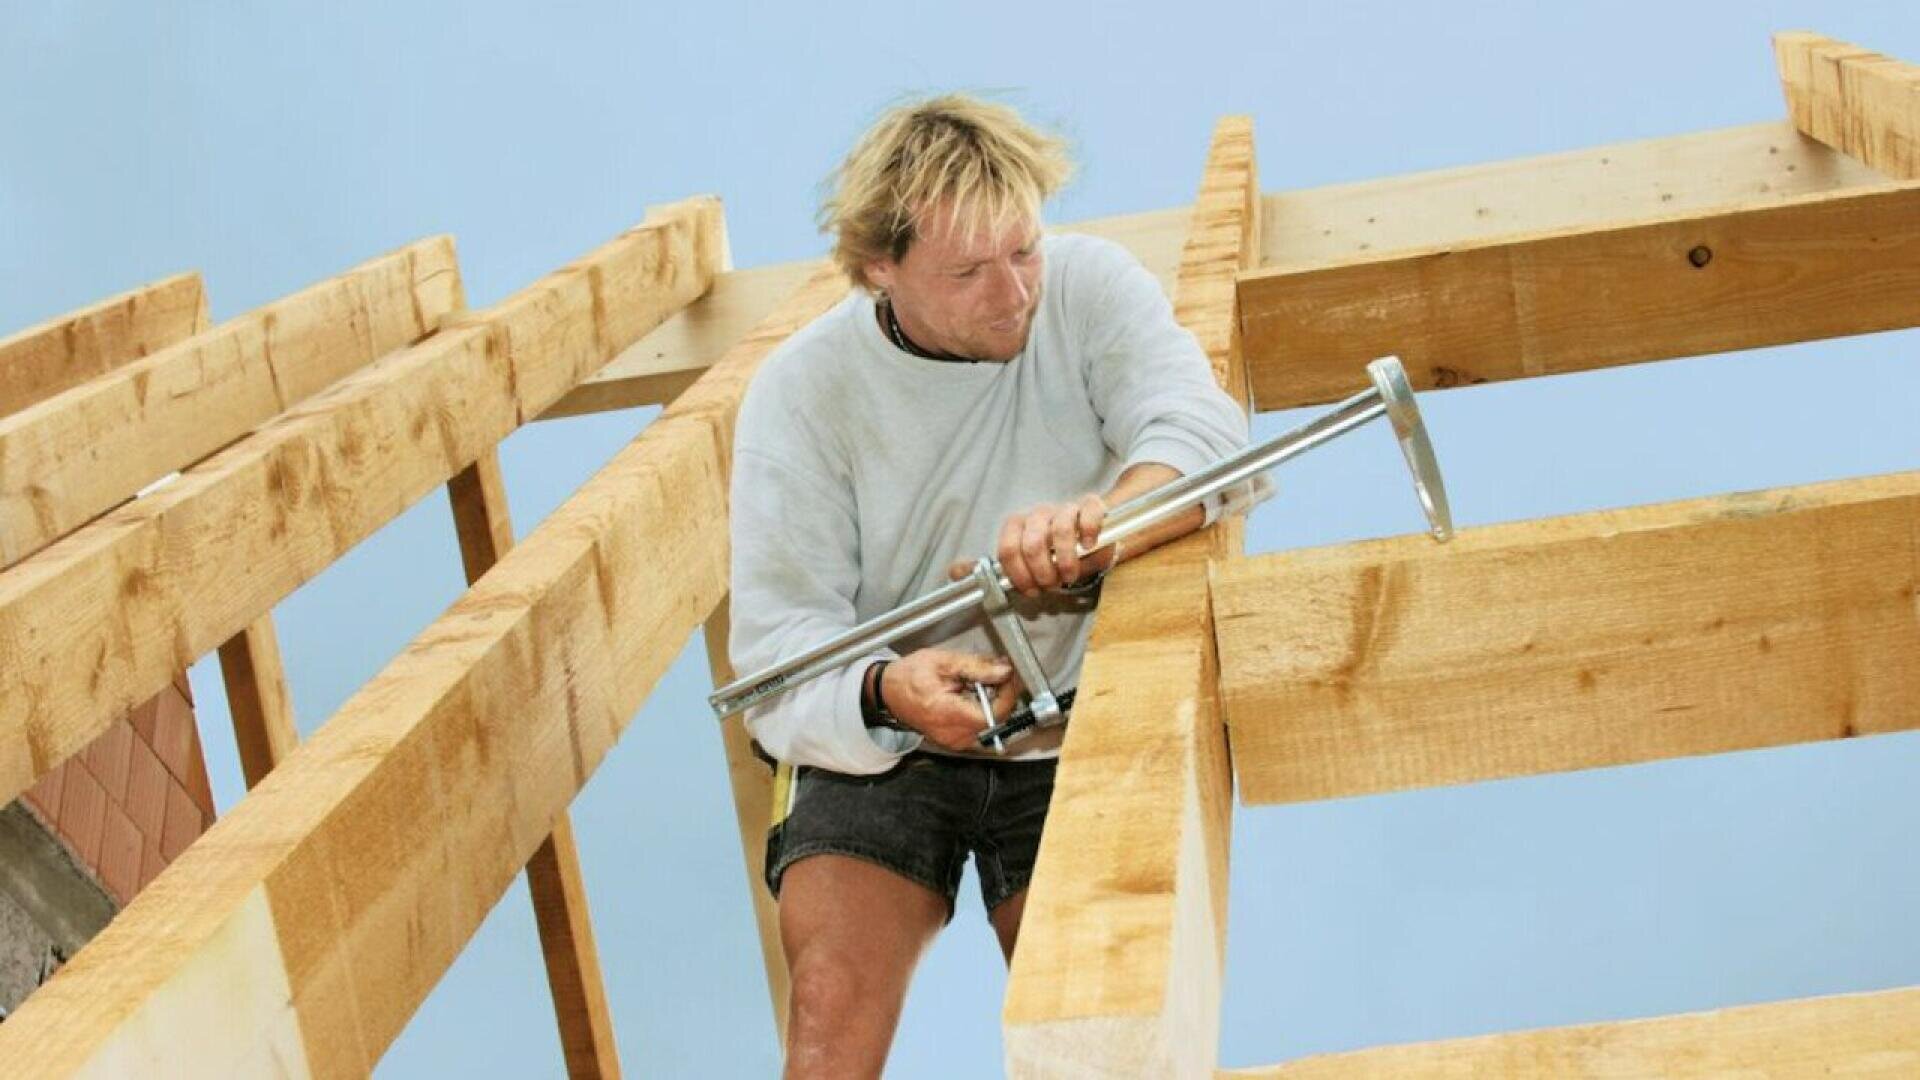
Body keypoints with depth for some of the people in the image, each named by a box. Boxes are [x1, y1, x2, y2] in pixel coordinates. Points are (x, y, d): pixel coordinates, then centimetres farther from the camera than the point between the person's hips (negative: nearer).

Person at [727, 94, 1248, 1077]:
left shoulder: (1088, 288, -8)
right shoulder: (800, 392, -11)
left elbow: (1203, 430, -25)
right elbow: (778, 641, -16)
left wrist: (1101, 519, -48)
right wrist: (885, 692, -39)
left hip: (1070, 734, 1)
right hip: (874, 749, -1)